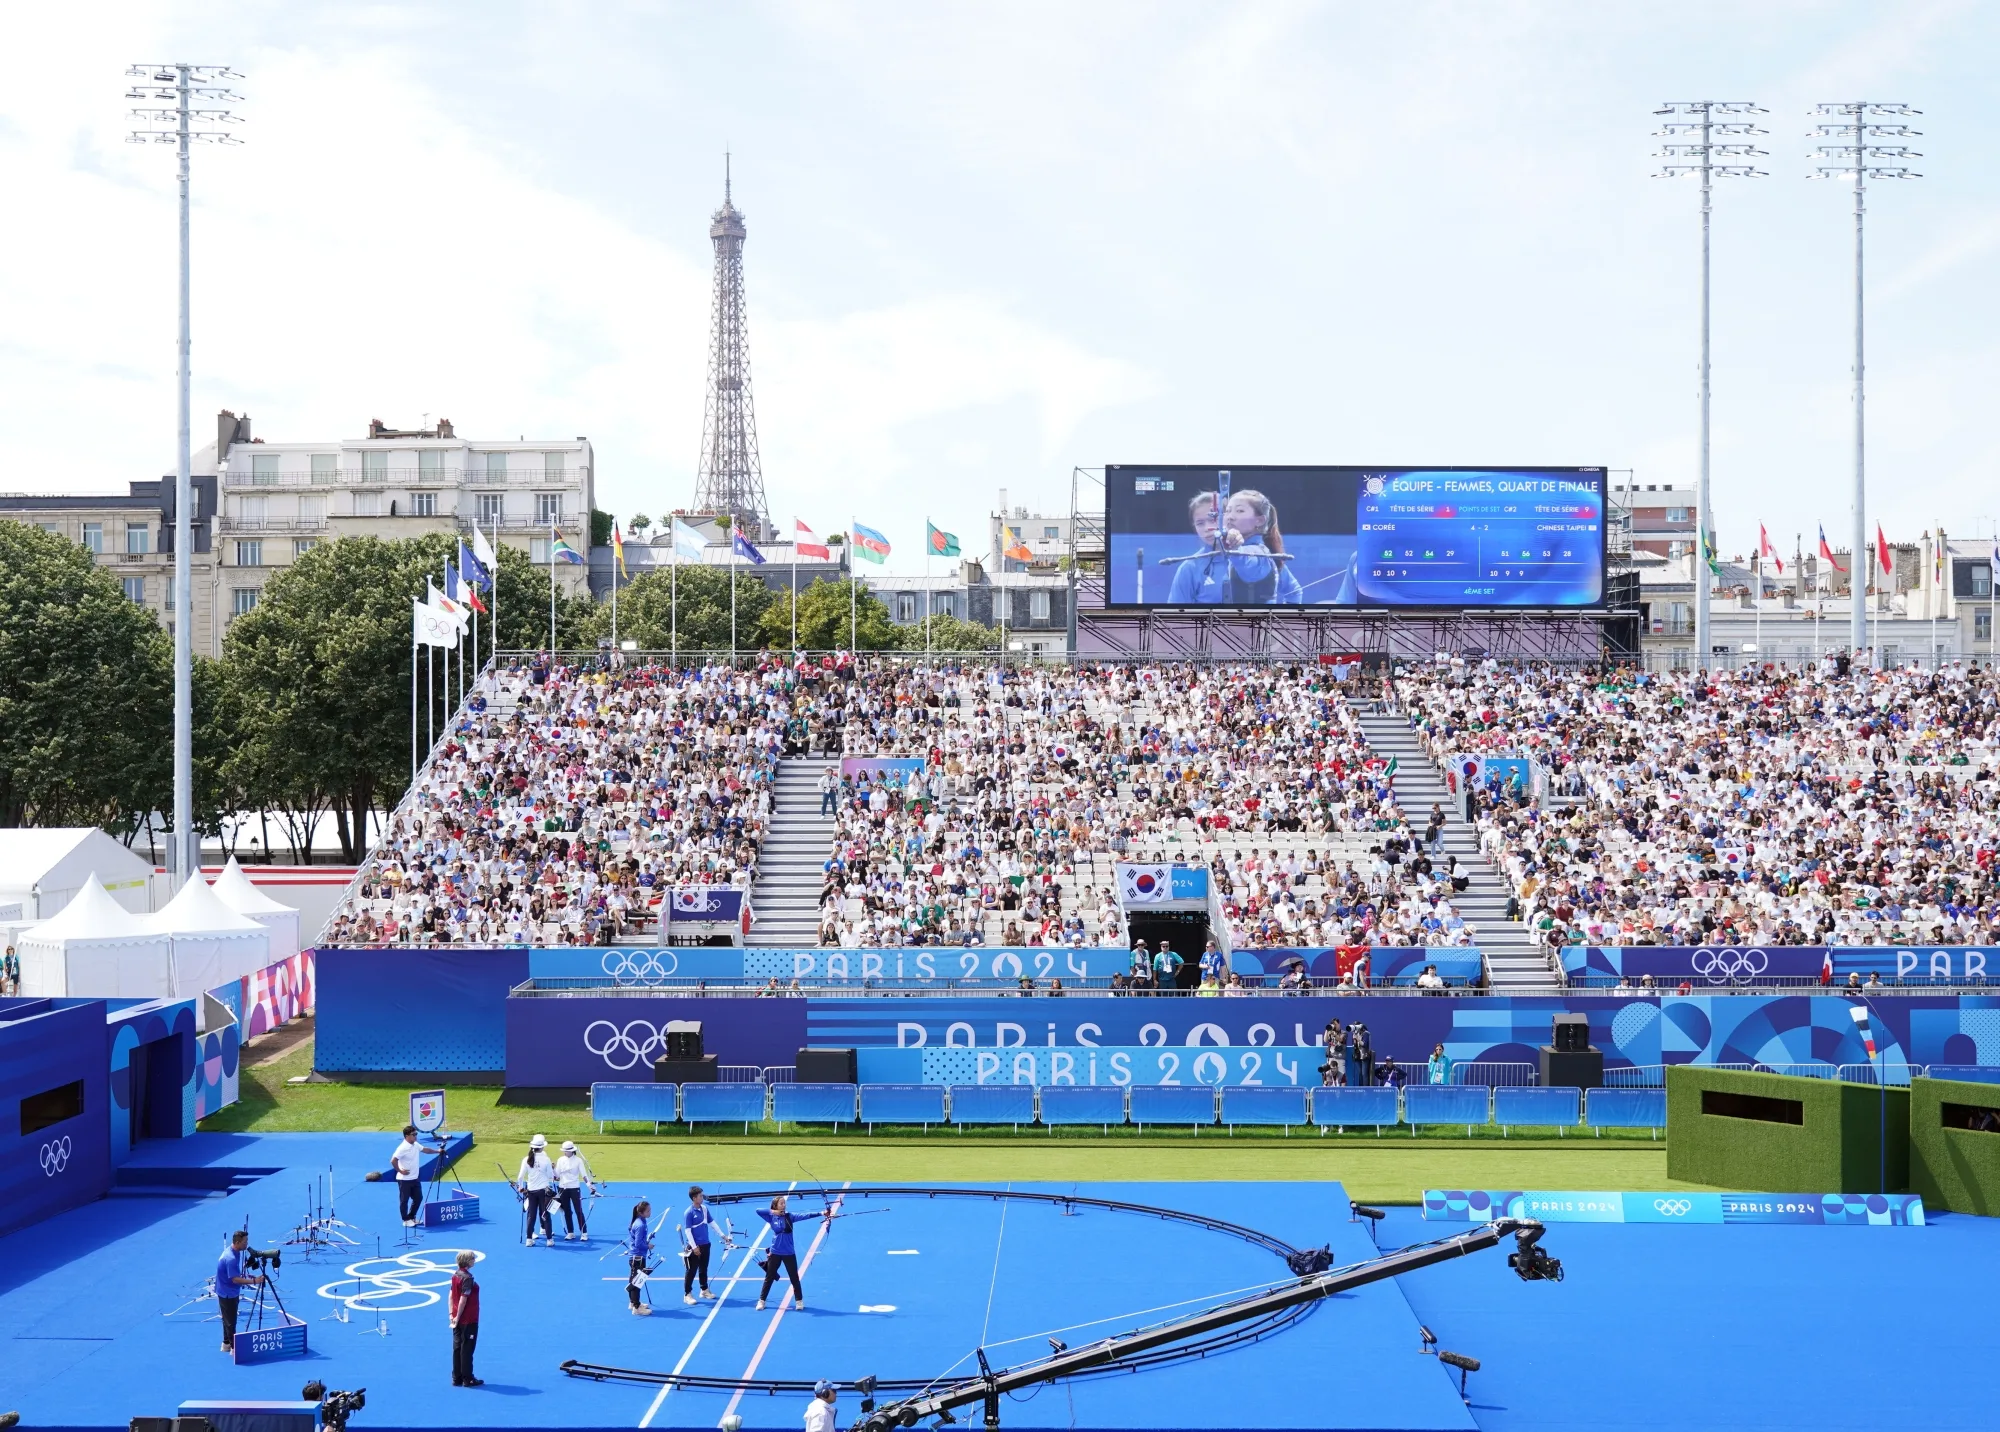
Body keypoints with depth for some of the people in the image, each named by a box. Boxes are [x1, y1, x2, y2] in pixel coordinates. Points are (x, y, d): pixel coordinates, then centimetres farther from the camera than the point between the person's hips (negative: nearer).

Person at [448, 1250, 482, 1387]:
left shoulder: (455, 1275, 6)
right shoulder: (468, 1278, -20)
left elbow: (451, 1295, 7)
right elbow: (463, 1299, -21)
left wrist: (451, 1313, 7)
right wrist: (458, 1317, -14)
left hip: (458, 1319, 8)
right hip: (468, 1320, -8)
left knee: (457, 1348, 12)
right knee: (467, 1349, 1)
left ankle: (456, 1378, 18)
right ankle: (467, 1379, 9)